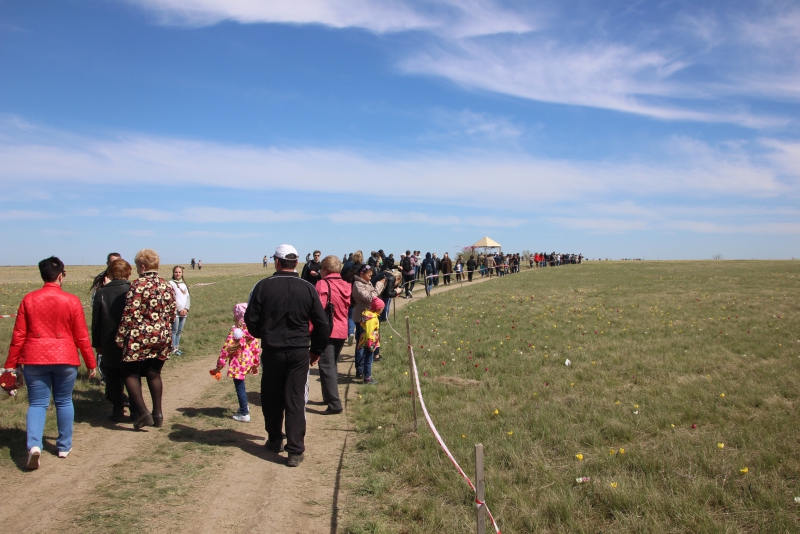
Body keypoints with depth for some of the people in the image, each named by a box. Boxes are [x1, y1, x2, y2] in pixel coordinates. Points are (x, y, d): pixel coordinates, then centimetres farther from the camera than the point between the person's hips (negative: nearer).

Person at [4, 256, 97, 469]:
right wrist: (91, 363, 7)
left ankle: (34, 445, -12)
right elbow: (81, 337, -2)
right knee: (64, 402, 13)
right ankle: (64, 446, 21)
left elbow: (18, 336, 1)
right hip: (65, 358, -1)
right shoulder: (71, 301, -5)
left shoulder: (28, 300, -1)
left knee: (37, 403, 7)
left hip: (35, 359, 1)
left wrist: (13, 365, 10)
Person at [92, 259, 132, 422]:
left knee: (113, 377, 12)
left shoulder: (101, 293, -4)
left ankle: (118, 410, 11)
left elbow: (96, 322, 0)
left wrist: (97, 344, 10)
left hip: (109, 345, 0)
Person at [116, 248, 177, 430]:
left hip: (140, 338, -6)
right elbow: (172, 313, 11)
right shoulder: (167, 286, 7)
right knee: (154, 374, 16)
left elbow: (130, 314, -15)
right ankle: (157, 414, 17)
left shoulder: (138, 285, -12)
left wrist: (121, 337, -8)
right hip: (162, 338, 6)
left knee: (130, 373, 6)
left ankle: (142, 412, -5)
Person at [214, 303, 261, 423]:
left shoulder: (235, 331, -17)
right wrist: (255, 363, 17)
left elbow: (226, 348, -19)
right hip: (248, 362, 7)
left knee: (240, 386, 4)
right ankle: (244, 406, 42)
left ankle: (244, 414, 9)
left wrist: (220, 365, -13)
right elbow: (257, 347, 5)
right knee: (240, 385, 27)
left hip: (238, 363, -7)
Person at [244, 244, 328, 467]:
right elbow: (321, 323, 1)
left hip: (272, 351, 0)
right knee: (296, 400, 3)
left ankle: (274, 441, 30)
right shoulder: (308, 288, -1)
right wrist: (317, 349, 14)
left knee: (272, 398, 16)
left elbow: (251, 319, -2)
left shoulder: (263, 286, -6)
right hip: (299, 351, 1)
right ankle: (295, 451, 1)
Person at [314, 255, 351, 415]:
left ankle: (334, 404, -7)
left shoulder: (323, 284, -13)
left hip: (327, 331, -7)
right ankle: (329, 397, 30)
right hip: (342, 331, 7)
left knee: (327, 367, -4)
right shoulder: (346, 285, 7)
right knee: (332, 365, 20)